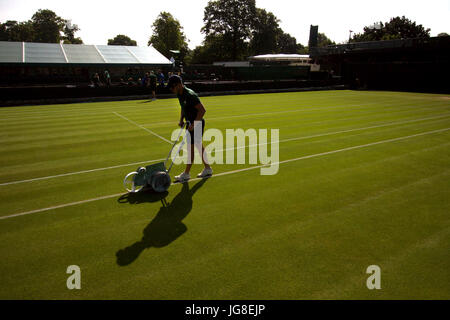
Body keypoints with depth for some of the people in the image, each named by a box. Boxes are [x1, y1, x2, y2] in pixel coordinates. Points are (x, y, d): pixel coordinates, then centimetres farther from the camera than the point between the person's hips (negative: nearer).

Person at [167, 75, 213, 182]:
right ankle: (207, 169, 26)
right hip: (190, 123, 10)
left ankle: (186, 174, 4)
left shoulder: (190, 95, -24)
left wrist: (193, 124, -26)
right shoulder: (180, 94, 5)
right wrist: (181, 120, 7)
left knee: (190, 147, -5)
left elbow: (202, 110, -25)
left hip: (197, 123, -9)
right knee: (199, 146, 15)